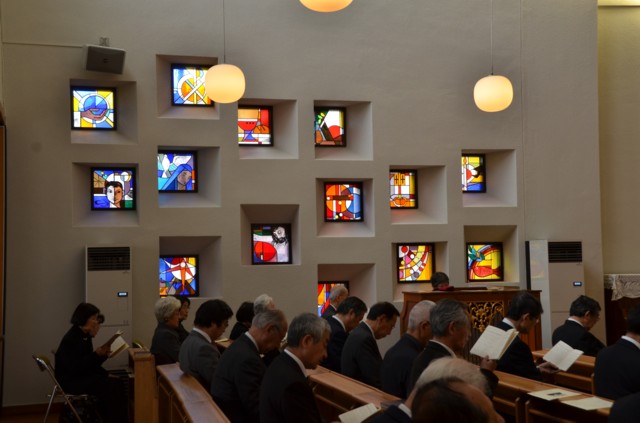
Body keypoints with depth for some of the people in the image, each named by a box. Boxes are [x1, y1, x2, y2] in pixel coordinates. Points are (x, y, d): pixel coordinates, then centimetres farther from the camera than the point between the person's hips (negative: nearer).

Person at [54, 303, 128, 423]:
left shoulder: (85, 336, 8)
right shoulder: (71, 339, -19)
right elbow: (75, 367, -25)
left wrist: (102, 354, -5)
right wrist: (96, 354, -25)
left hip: (83, 375, 9)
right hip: (71, 380, -8)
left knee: (115, 383, -11)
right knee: (110, 387, -22)